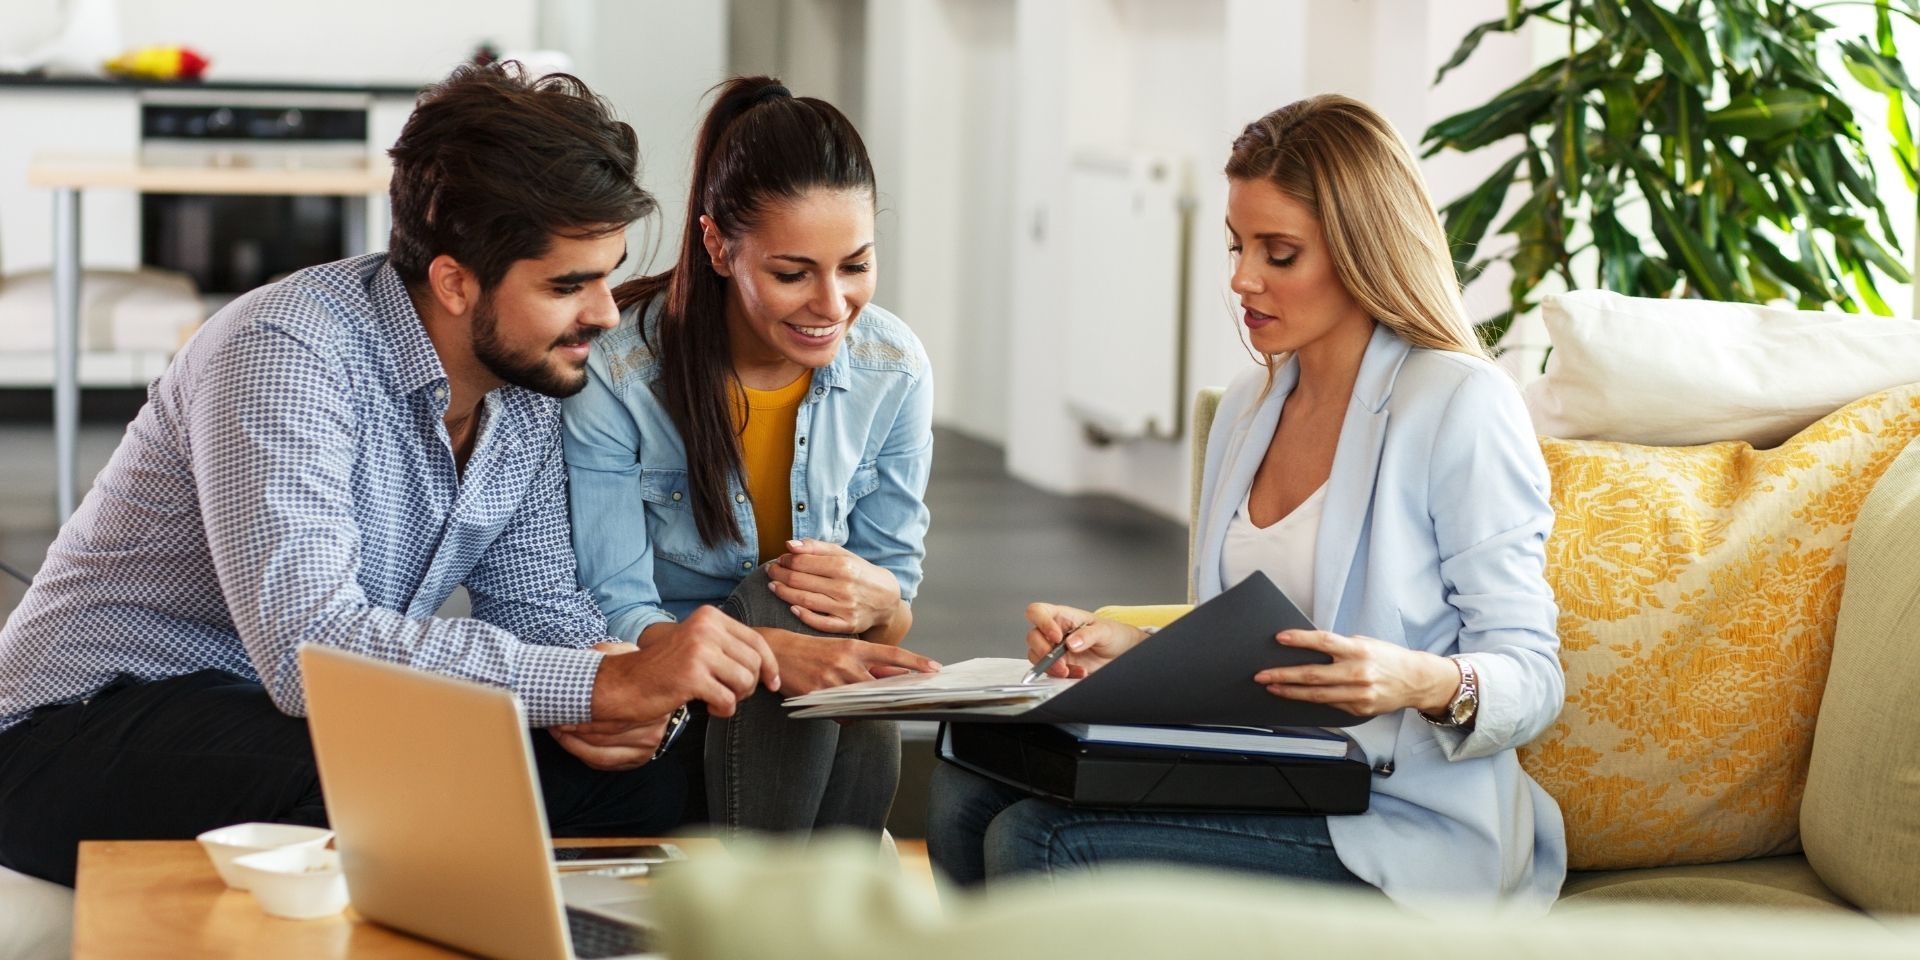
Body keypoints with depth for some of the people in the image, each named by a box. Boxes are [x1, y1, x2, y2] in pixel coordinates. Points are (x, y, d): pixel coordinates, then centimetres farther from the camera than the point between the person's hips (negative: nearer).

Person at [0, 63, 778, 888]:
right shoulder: (285, 355, -26)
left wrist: (615, 696, -18)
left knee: (645, 783, -14)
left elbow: (537, 598, 7)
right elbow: (308, 647, -36)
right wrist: (604, 684, -38)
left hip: (314, 720, 7)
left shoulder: (527, 378, -1)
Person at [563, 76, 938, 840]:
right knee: (785, 606, -32)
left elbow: (899, 597, 3)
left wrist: (880, 602, -24)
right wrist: (772, 652, -38)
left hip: (834, 732, 3)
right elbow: (616, 619, -18)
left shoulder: (894, 370, -4)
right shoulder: (616, 374, -16)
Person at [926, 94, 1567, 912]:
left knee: (1039, 843, -24)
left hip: (1397, 824, -7)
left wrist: (1424, 682, -31)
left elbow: (1532, 677, -10)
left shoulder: (1462, 407, -9)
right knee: (967, 790, -14)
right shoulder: (1249, 405, 16)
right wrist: (1133, 648, 3)